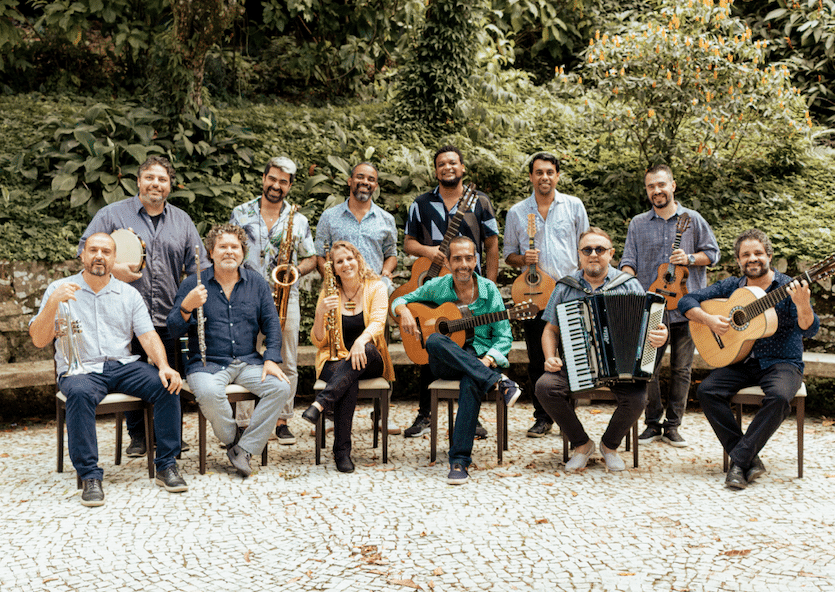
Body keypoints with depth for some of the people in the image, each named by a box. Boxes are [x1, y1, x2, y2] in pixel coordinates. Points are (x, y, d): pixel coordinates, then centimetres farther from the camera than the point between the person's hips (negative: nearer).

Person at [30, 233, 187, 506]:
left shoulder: (128, 294, 13)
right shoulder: (59, 289, 6)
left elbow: (148, 335, 4)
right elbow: (39, 340, -3)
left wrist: (164, 366, -15)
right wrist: (53, 303, -20)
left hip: (124, 365, 3)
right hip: (80, 369, -2)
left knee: (167, 385, -24)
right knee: (80, 393, -37)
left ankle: (166, 466, -15)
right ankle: (89, 476, -29)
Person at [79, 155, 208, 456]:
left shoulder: (182, 220, 14)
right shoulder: (112, 214, 3)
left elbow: (198, 263, 14)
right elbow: (85, 251, 0)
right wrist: (113, 269, -16)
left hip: (168, 316, 3)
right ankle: (137, 435, 18)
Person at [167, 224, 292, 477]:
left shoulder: (257, 283, 11)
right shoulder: (192, 284, 1)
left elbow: (271, 324, 9)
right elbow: (174, 330, -3)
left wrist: (271, 360, -7)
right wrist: (187, 307, -24)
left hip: (248, 362, 3)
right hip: (207, 363, -3)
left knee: (281, 387, -24)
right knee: (209, 393, -36)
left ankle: (244, 448, -13)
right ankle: (232, 439, -6)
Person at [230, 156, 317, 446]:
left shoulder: (298, 221, 9)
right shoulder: (240, 213, 7)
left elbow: (311, 259, 12)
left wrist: (296, 269, -10)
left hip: (285, 296, 1)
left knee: (287, 364, 3)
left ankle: (282, 421, 13)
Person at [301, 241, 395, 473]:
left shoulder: (376, 288, 4)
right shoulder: (329, 294, 6)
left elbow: (378, 322, -14)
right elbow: (318, 341, 1)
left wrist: (362, 341, -35)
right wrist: (321, 312, -17)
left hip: (369, 361, 0)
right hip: (336, 360, 0)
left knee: (365, 350, -37)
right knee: (349, 382, -35)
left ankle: (320, 403, -43)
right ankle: (342, 451, -31)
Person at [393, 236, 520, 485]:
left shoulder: (488, 290, 1)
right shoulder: (436, 287, 4)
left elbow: (504, 338, 0)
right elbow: (401, 300, 16)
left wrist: (487, 361, -19)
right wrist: (404, 311, -9)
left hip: (480, 358, -1)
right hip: (444, 362, 1)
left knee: (471, 383, -37)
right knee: (434, 340, -35)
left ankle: (459, 460, -33)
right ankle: (497, 382, -36)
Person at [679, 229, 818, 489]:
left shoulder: (788, 287, -2)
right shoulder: (730, 287, 9)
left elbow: (808, 330, -14)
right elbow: (686, 301, 8)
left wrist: (802, 304, -35)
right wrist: (708, 319, -11)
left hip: (781, 363, -3)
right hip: (740, 362, 4)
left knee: (779, 397, -35)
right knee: (706, 390, -22)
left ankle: (738, 460, -24)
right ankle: (750, 460, -18)